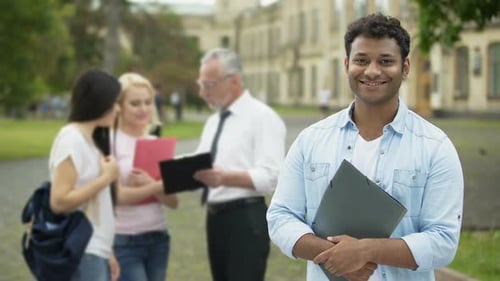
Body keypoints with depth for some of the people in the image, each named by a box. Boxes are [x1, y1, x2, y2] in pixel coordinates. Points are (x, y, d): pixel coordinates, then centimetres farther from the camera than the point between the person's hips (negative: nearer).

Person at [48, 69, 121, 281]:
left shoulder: (90, 140, 15)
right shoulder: (71, 139, -13)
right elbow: (59, 201, -20)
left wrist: (105, 251, 15)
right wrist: (106, 178, -13)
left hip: (95, 252, 9)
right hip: (81, 254, -9)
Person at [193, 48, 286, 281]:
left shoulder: (262, 117, -9)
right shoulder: (213, 121, 18)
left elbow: (270, 177, -19)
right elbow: (203, 169, 18)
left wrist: (225, 177, -32)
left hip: (246, 219, -9)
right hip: (215, 217, 9)